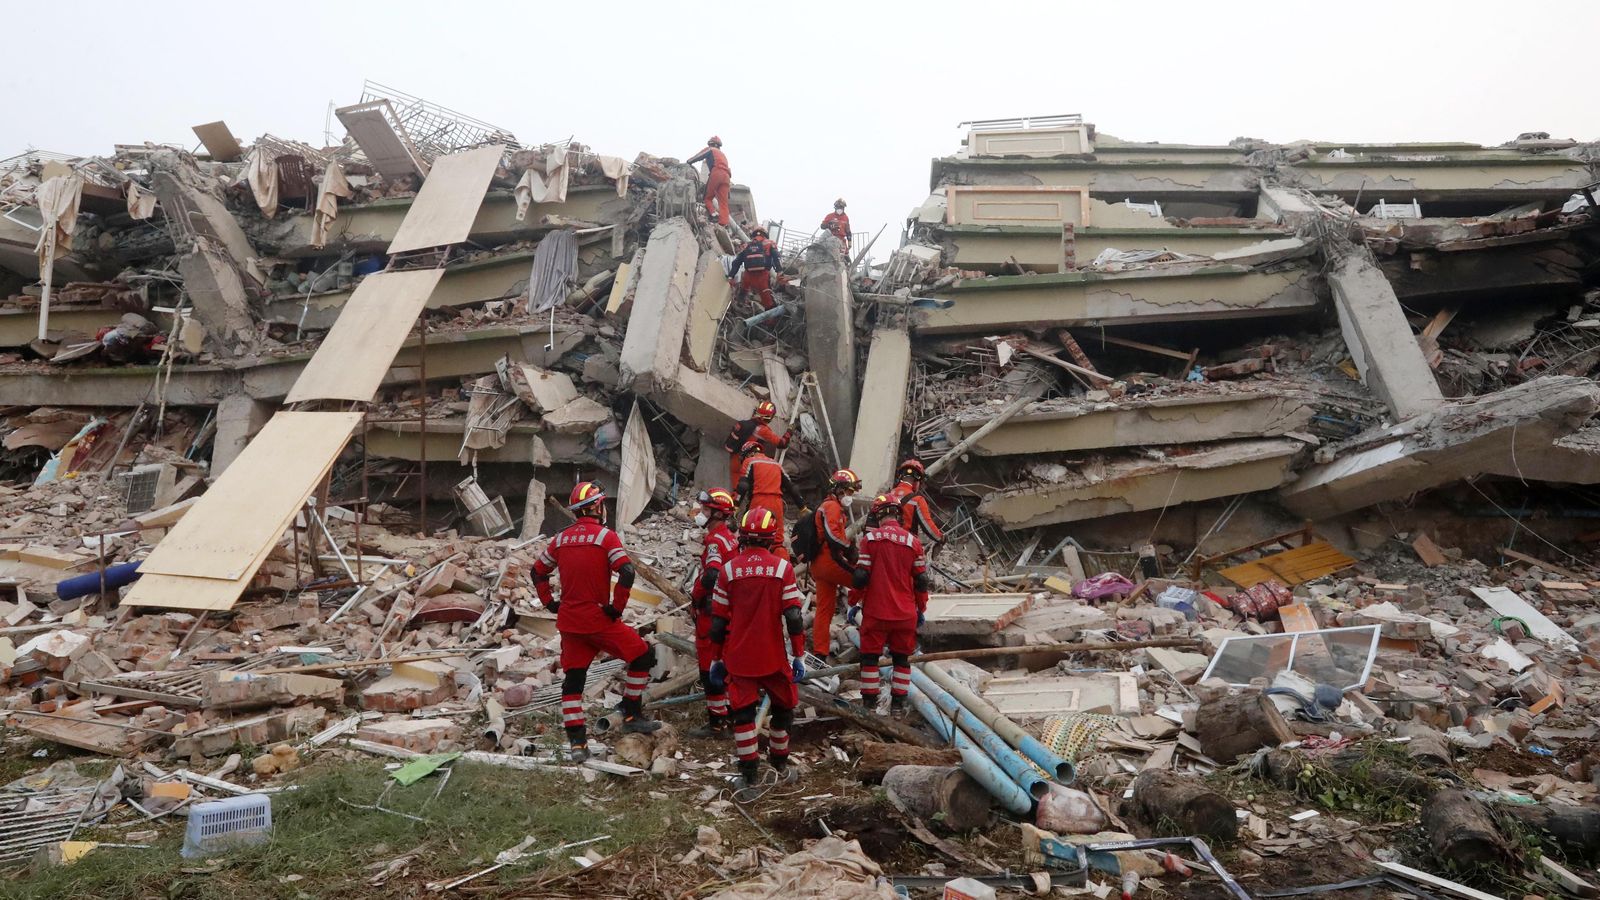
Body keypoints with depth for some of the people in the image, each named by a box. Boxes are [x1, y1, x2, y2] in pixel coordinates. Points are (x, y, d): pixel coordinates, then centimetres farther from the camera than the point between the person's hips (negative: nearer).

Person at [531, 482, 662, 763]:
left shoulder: (561, 538, 7)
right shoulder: (605, 536, -10)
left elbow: (538, 572, 16)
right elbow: (627, 573, -21)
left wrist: (550, 603, 19)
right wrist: (617, 607, -12)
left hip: (569, 621, 6)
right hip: (599, 620, -6)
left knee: (572, 680, 12)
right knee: (643, 656, 10)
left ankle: (577, 743, 12)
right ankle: (632, 716, 14)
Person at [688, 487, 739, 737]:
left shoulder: (715, 540, -18)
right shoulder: (730, 537, 11)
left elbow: (710, 576, -31)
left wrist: (694, 595, -14)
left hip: (711, 609, -10)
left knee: (709, 663, -2)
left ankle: (716, 722, 3)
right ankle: (727, 707, 31)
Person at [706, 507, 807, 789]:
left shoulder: (729, 569, -4)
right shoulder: (782, 568, -7)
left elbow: (718, 621, 0)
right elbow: (793, 617, -9)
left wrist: (717, 658, 10)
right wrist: (798, 655, 0)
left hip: (738, 657, 1)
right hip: (773, 657, -1)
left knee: (743, 712, 8)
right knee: (783, 707, 19)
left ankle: (748, 775, 8)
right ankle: (779, 764, 31)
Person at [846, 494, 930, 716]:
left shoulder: (871, 538, -7)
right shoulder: (913, 542, 0)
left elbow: (861, 576, -9)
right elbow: (921, 581, 3)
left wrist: (854, 604, 5)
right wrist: (921, 610, 15)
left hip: (875, 611, -2)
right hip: (905, 613, 2)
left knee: (870, 656, 11)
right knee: (902, 658, 14)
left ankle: (869, 702, 15)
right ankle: (898, 703, 17)